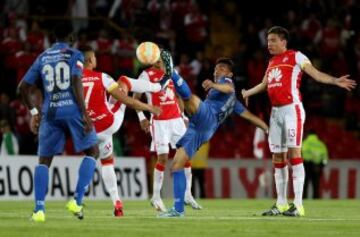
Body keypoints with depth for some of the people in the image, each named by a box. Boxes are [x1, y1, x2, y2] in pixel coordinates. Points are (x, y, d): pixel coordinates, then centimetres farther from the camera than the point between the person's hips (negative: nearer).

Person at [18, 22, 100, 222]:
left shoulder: (42, 58, 14)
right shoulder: (74, 55, 2)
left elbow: (23, 87, 13)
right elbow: (76, 83, -11)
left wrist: (34, 111, 24)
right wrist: (84, 114, -11)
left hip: (50, 112, 4)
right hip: (71, 109, -4)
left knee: (44, 160, 12)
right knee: (92, 152, 11)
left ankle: (39, 209, 0)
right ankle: (77, 201, -2)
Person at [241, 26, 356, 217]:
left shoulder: (295, 57, -3)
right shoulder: (272, 62, 18)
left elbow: (316, 74, -12)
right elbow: (264, 84, 35)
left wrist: (335, 81, -28)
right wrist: (247, 93, 48)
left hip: (291, 109, -8)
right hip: (276, 112, 8)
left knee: (293, 153, -12)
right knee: (277, 157, 8)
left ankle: (298, 205, -15)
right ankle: (281, 204, 14)